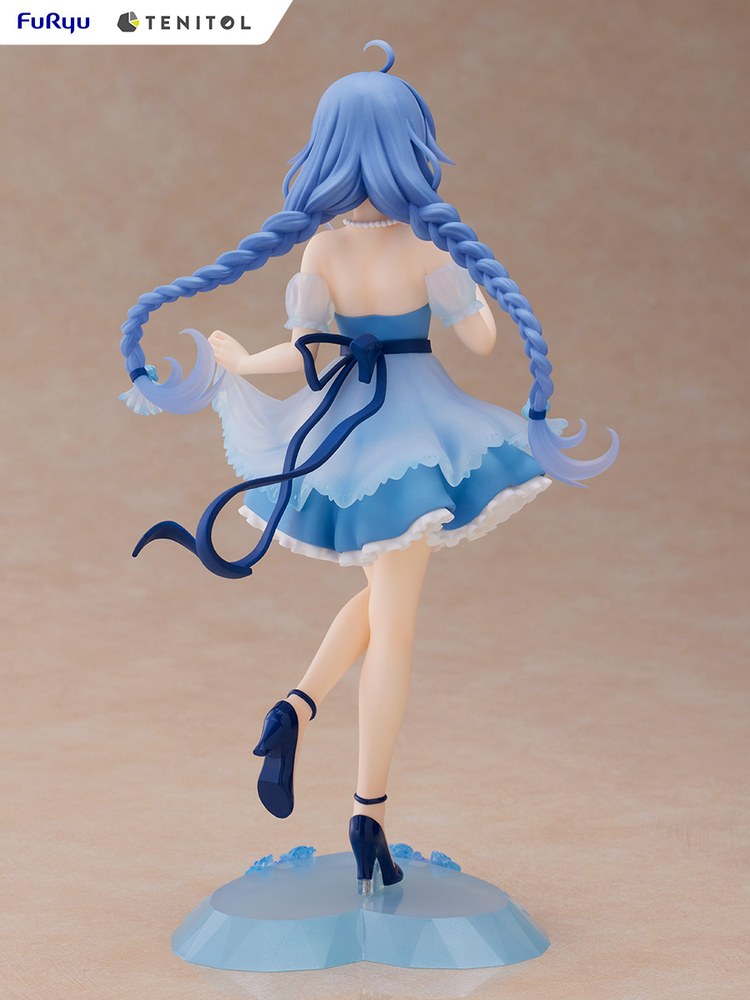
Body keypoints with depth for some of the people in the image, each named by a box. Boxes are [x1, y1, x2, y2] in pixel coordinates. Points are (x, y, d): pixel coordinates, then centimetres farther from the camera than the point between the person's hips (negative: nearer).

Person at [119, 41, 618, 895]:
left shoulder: (321, 249, -5)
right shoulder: (430, 244, -14)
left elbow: (299, 355, -5)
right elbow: (480, 339, -8)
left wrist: (234, 362, 12)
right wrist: (476, 288, 10)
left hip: (341, 426, 4)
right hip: (416, 431, -4)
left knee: (382, 596, 27)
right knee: (393, 627, 2)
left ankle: (296, 707, 6)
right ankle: (368, 813, 5)